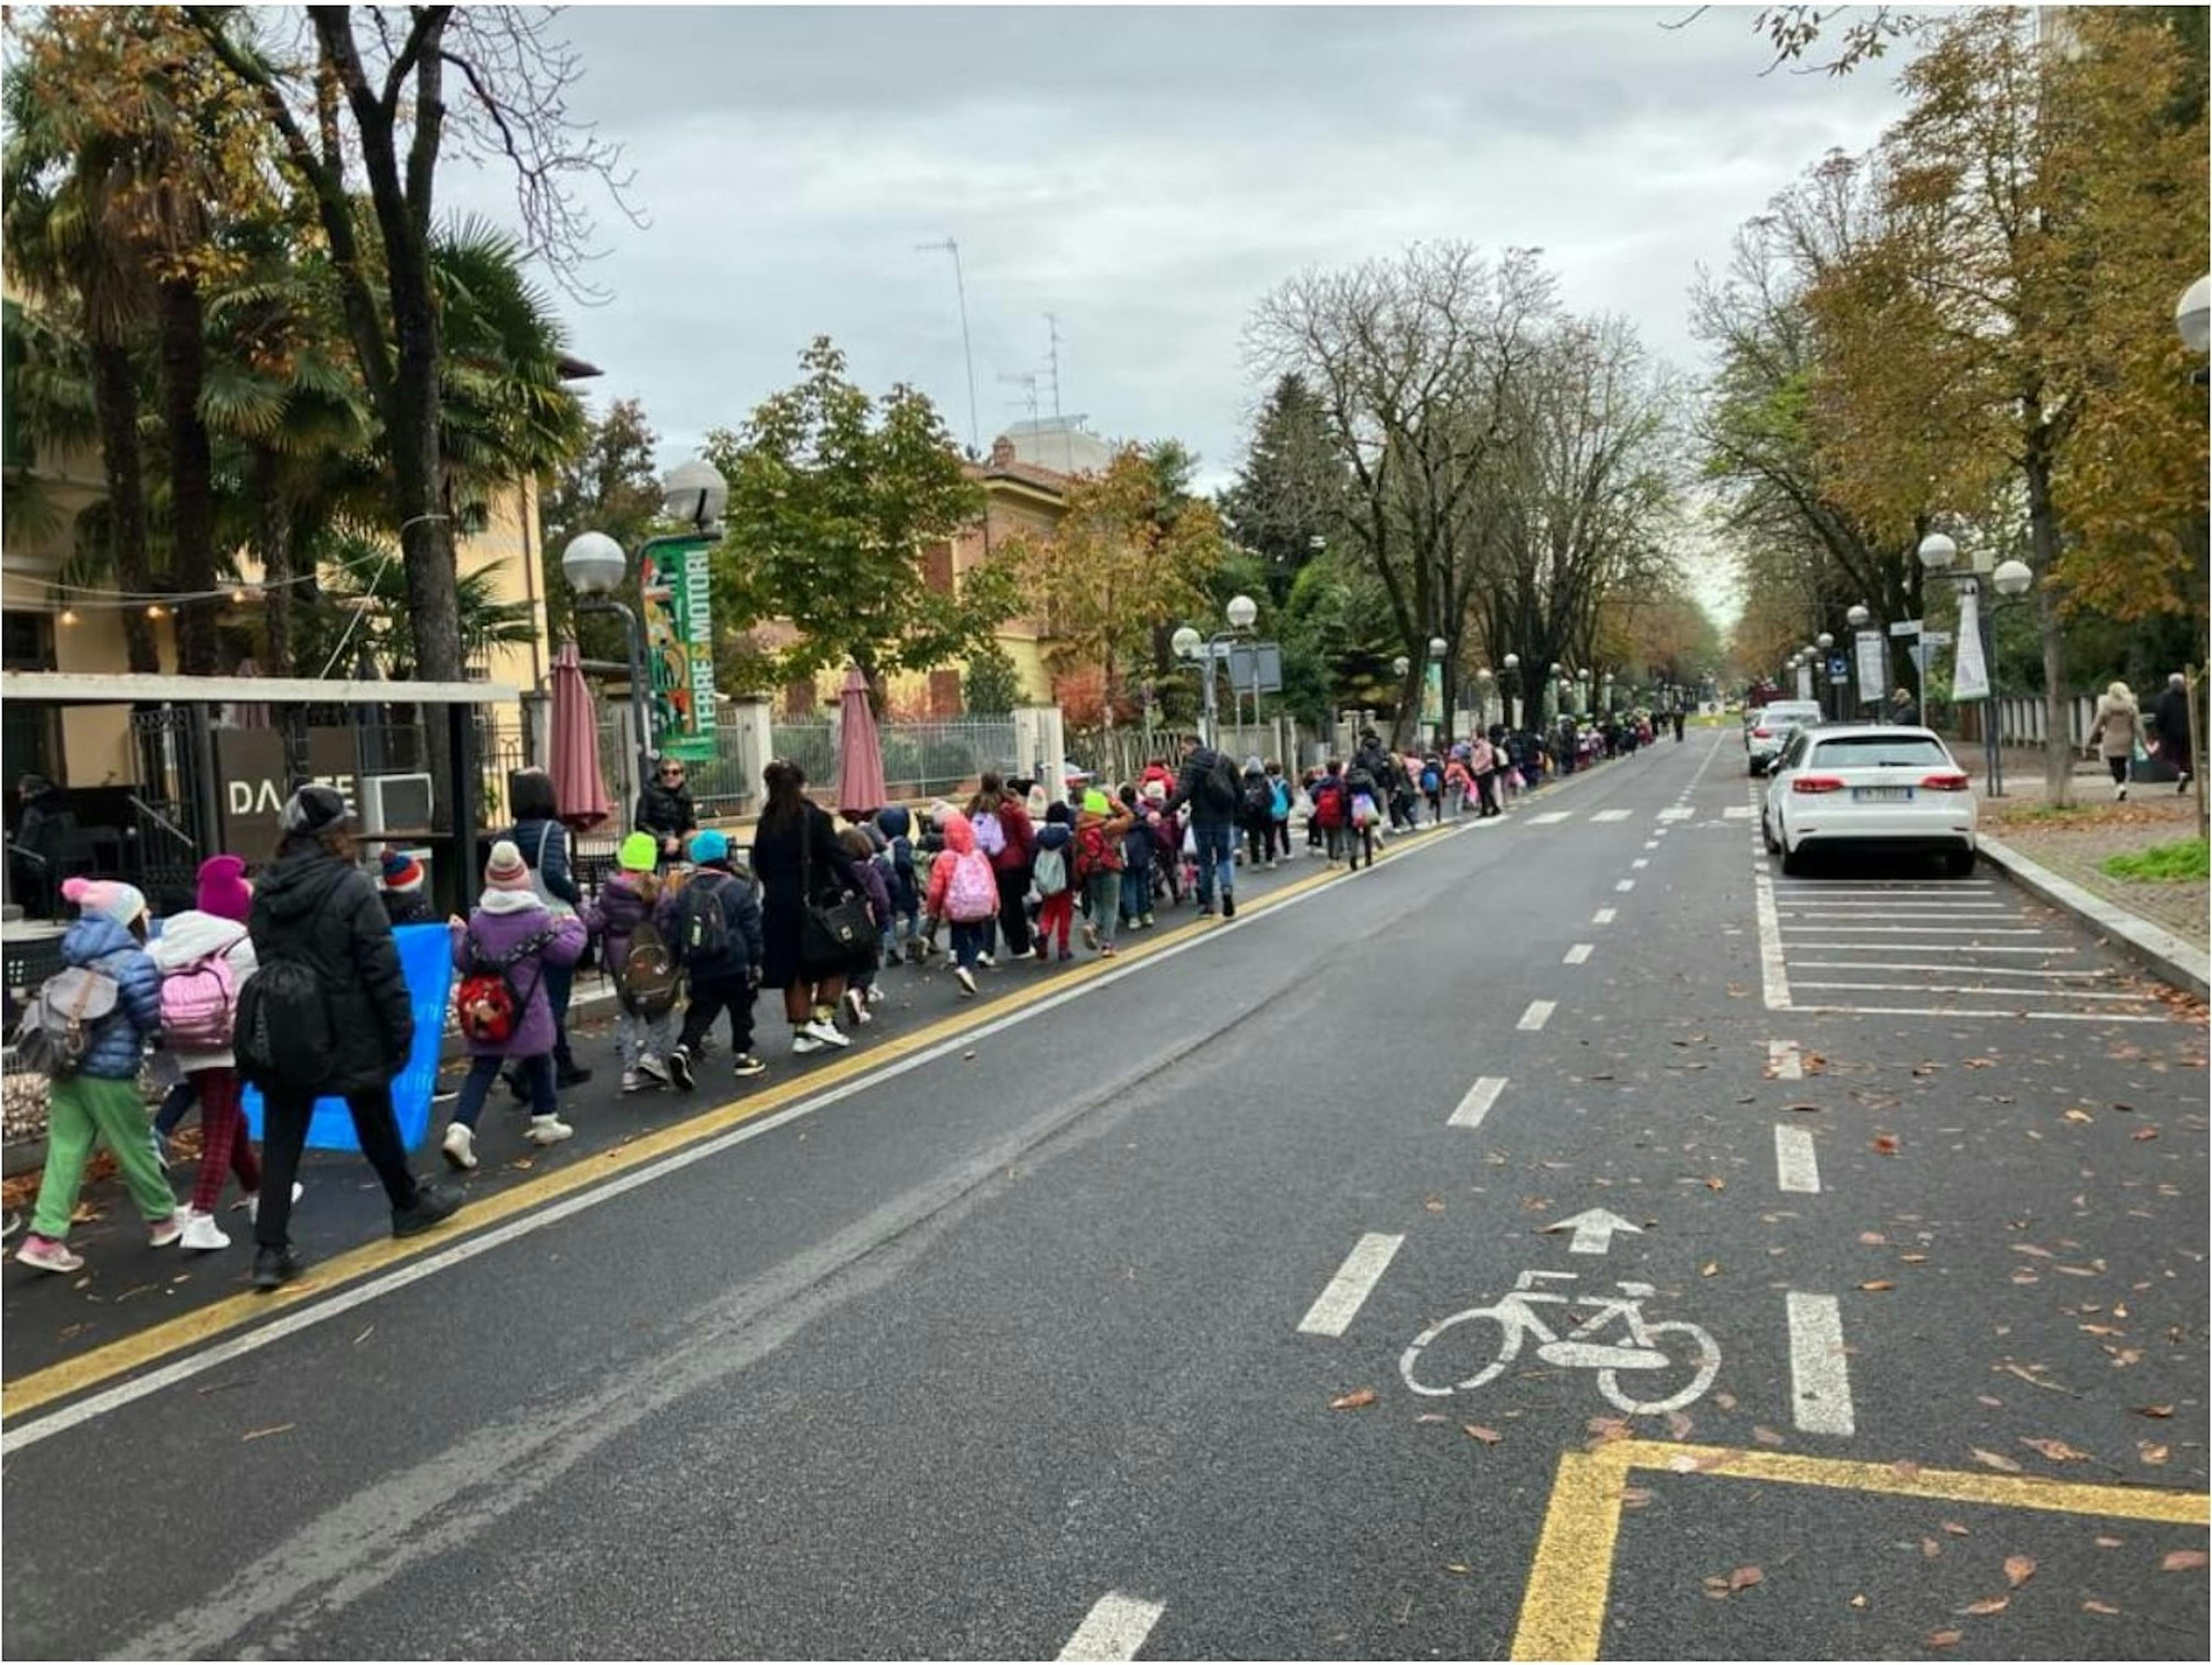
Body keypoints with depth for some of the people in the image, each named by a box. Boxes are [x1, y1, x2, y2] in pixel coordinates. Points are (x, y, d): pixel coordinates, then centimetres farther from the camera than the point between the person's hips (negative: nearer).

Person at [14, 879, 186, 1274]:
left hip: (68, 1066, 7)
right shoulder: (134, 963, -15)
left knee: (66, 1151, 7)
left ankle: (46, 1237, 4)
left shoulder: (82, 957, 8)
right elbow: (151, 1018, -13)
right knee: (135, 1149, 9)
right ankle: (163, 1219, 25)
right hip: (109, 1072, -7)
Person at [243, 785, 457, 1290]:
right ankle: (409, 1205, 33)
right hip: (349, 1036, -4)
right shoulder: (352, 888, -14)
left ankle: (271, 1249, 1)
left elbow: (262, 964, 12)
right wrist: (401, 1029, -7)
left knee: (281, 1141, 4)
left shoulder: (265, 891, 4)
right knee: (376, 1125, 14)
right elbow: (382, 969, -14)